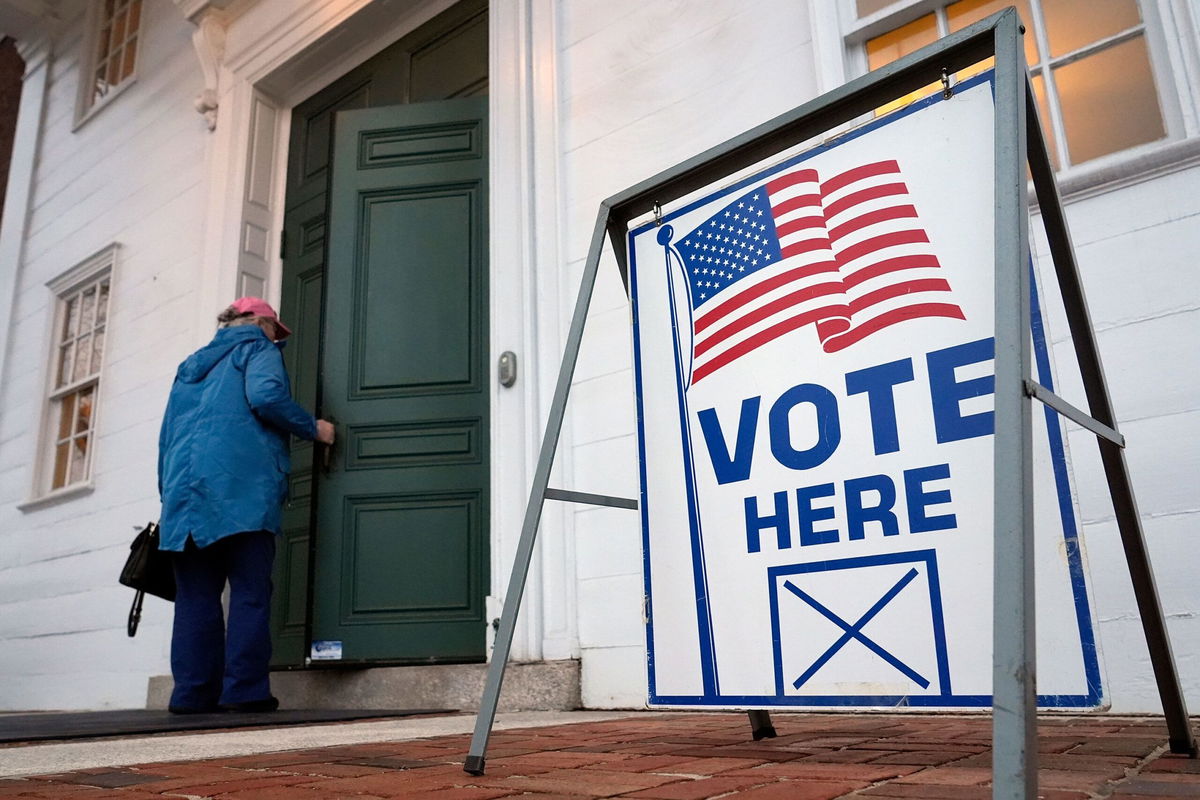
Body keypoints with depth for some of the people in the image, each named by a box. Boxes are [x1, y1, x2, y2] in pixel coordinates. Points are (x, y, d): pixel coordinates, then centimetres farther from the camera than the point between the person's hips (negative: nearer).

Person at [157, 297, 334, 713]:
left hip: (184, 491, 6)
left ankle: (193, 692, 2)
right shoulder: (257, 347, 11)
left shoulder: (192, 364, 31)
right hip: (241, 487, -6)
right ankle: (244, 689, -9)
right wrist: (313, 427, 1)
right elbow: (265, 395, -11)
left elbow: (166, 436, 26)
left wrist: (169, 497, 26)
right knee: (250, 591, -5)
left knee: (195, 595, 5)